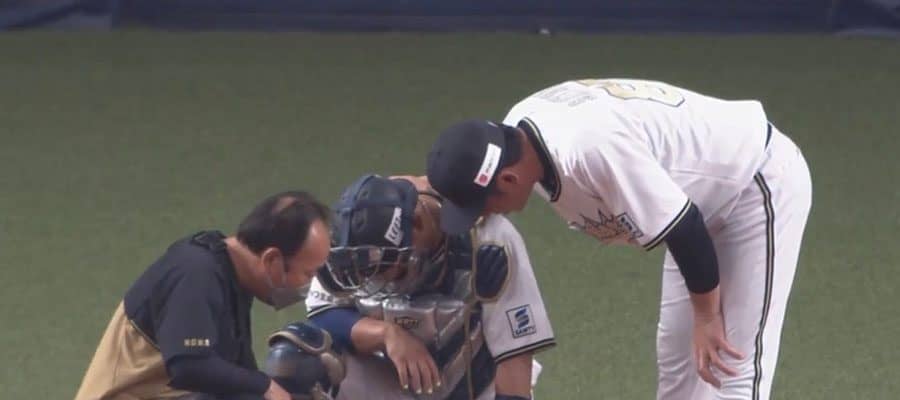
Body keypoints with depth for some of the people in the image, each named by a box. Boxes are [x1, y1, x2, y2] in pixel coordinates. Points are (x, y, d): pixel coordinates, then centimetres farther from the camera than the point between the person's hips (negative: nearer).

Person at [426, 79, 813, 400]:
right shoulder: (517, 132, -9)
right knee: (675, 355, 17)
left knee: (735, 367, -14)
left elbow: (684, 226, -30)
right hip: (702, 198, 10)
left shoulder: (592, 149, -37)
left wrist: (706, 316, -19)